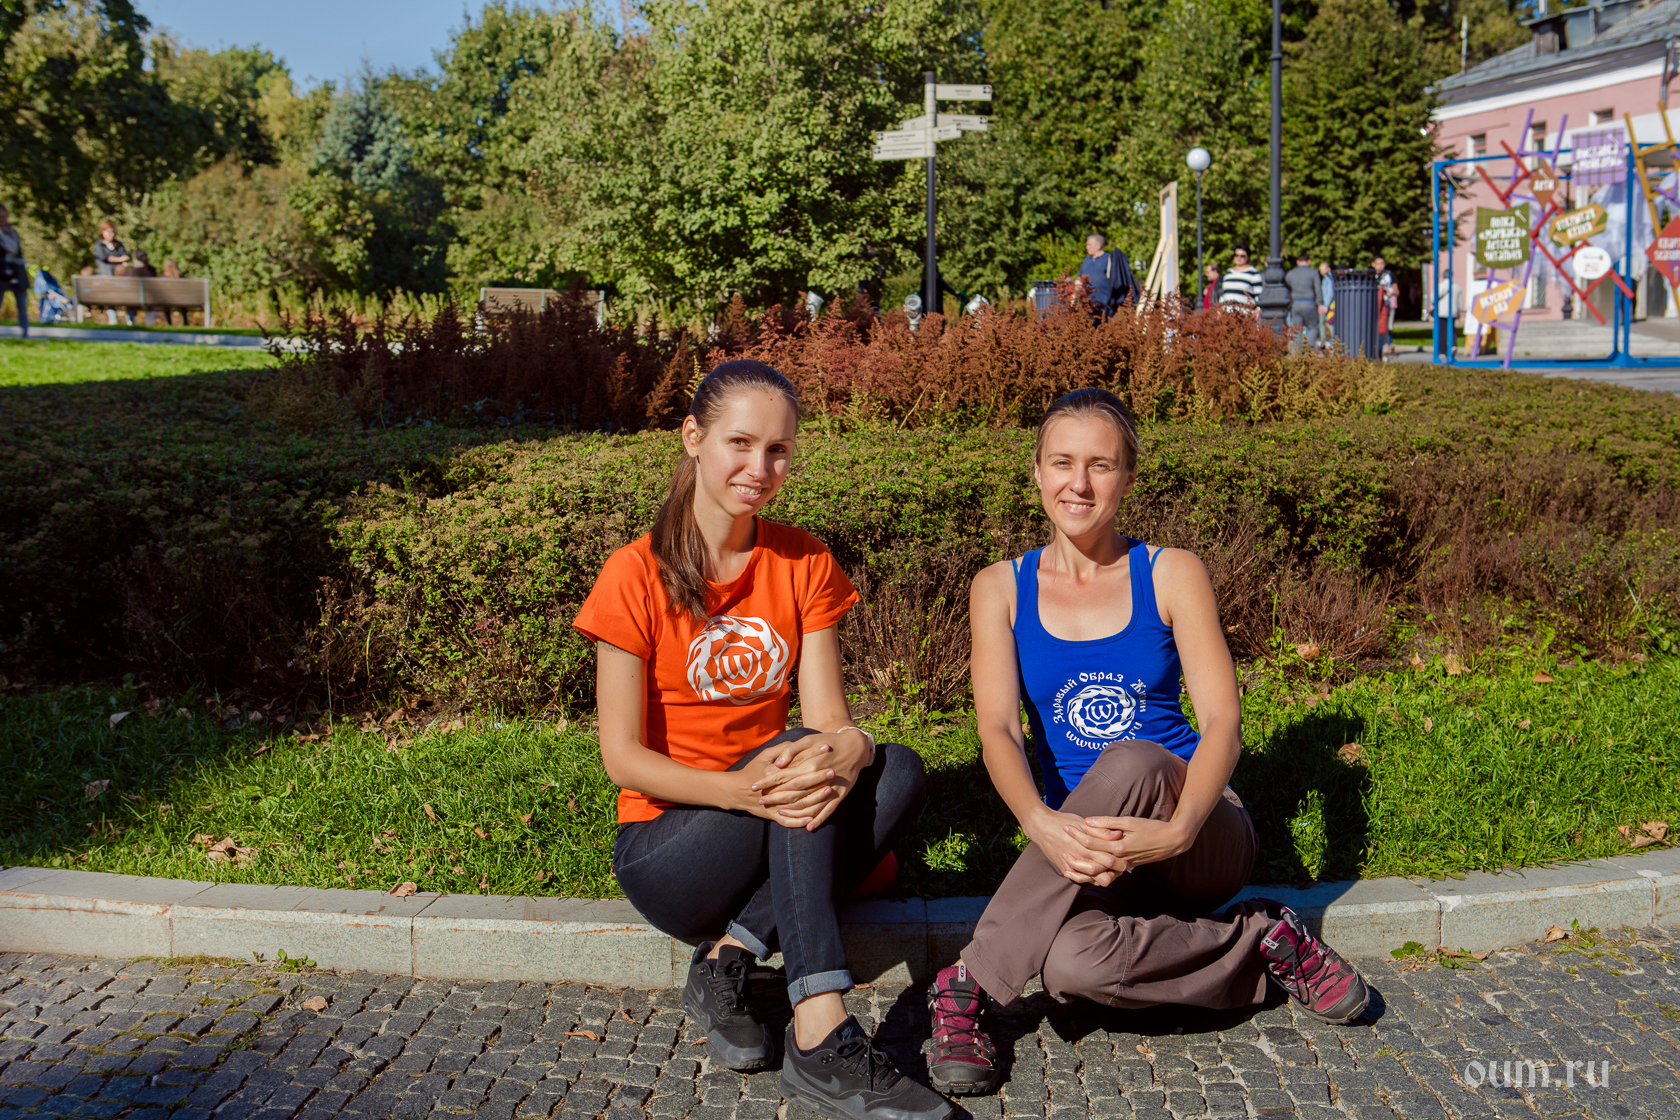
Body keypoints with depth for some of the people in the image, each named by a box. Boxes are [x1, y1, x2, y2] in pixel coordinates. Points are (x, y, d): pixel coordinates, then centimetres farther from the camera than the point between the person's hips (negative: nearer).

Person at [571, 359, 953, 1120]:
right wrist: (738, 789, -31)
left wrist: (848, 751, -32)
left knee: (901, 771, -23)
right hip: (665, 845, -4)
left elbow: (830, 720, -6)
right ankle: (820, 1041, -36)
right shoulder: (637, 576, -10)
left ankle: (729, 959, -21)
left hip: (777, 840, 4)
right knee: (797, 751, -31)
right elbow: (622, 758, -13)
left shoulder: (804, 564, 2)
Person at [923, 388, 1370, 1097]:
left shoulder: (1172, 575, 1)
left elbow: (1222, 722, -10)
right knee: (1073, 961, -36)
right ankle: (1262, 945, -8)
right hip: (1079, 851, 1)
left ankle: (971, 981, -23)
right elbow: (997, 728, -10)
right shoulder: (1001, 588, 4)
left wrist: (1176, 829, -32)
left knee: (1129, 764, -38)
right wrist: (1042, 824, -33)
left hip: (1200, 838, 0)